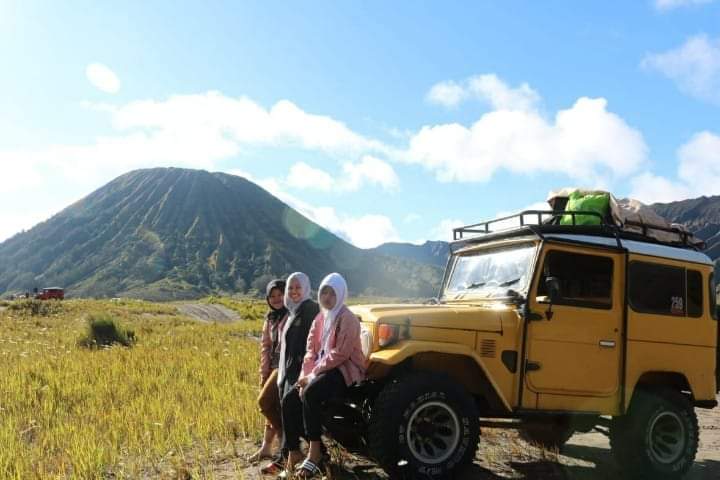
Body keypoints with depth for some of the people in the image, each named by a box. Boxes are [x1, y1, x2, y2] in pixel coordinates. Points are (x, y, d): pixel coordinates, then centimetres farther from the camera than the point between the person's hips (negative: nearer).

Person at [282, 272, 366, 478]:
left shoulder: (347, 319, -12)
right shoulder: (320, 318, 14)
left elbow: (340, 354, -20)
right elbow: (311, 350, 10)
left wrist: (313, 374, -17)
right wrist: (306, 376, -6)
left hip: (345, 372, -8)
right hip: (323, 371, 8)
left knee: (310, 394, -32)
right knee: (290, 400, -7)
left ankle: (314, 453, -25)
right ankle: (294, 453, 1)